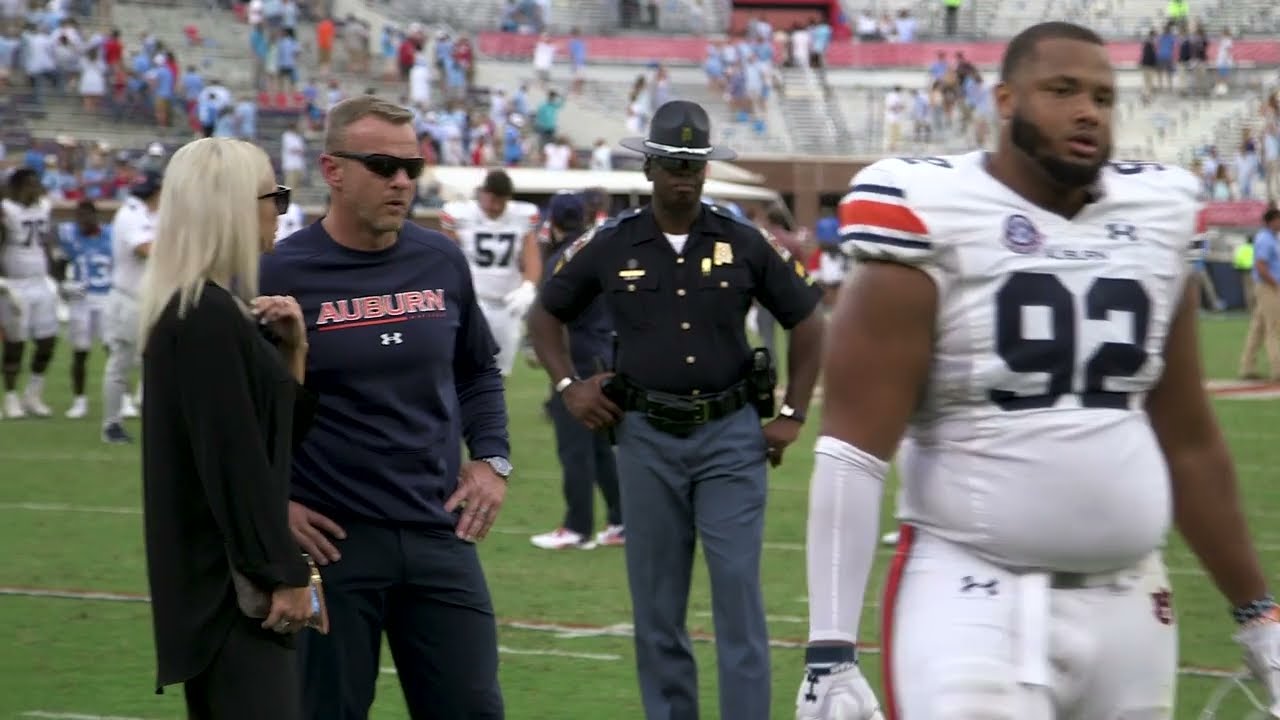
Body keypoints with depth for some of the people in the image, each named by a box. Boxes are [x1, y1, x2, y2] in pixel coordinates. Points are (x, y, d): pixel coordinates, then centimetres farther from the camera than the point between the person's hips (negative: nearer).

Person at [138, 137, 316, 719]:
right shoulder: (208, 320, -17)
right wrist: (285, 574, -17)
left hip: (215, 574, 10)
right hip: (229, 580, -10)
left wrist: (292, 348, 2)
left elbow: (280, 431, 17)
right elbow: (234, 462, -20)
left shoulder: (193, 310, 14)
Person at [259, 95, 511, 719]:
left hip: (439, 533, 4)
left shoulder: (442, 263, 6)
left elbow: (477, 373, 21)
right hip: (330, 540, -4)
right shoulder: (281, 275, -8)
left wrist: (492, 459, 8)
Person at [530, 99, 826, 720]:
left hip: (731, 435, -1)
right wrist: (567, 385, 4)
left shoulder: (745, 243, 1)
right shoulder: (609, 245, 2)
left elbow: (806, 321, 11)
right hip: (647, 439, 1)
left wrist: (792, 415, 6)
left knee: (738, 594, -6)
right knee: (656, 604, 6)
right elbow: (545, 314, 16)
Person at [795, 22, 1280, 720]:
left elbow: (1189, 443, 19)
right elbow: (852, 450, -11)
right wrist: (831, 652, -17)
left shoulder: (1154, 226, 10)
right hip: (975, 597, -5)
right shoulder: (936, 227, -7)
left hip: (1126, 604, 6)